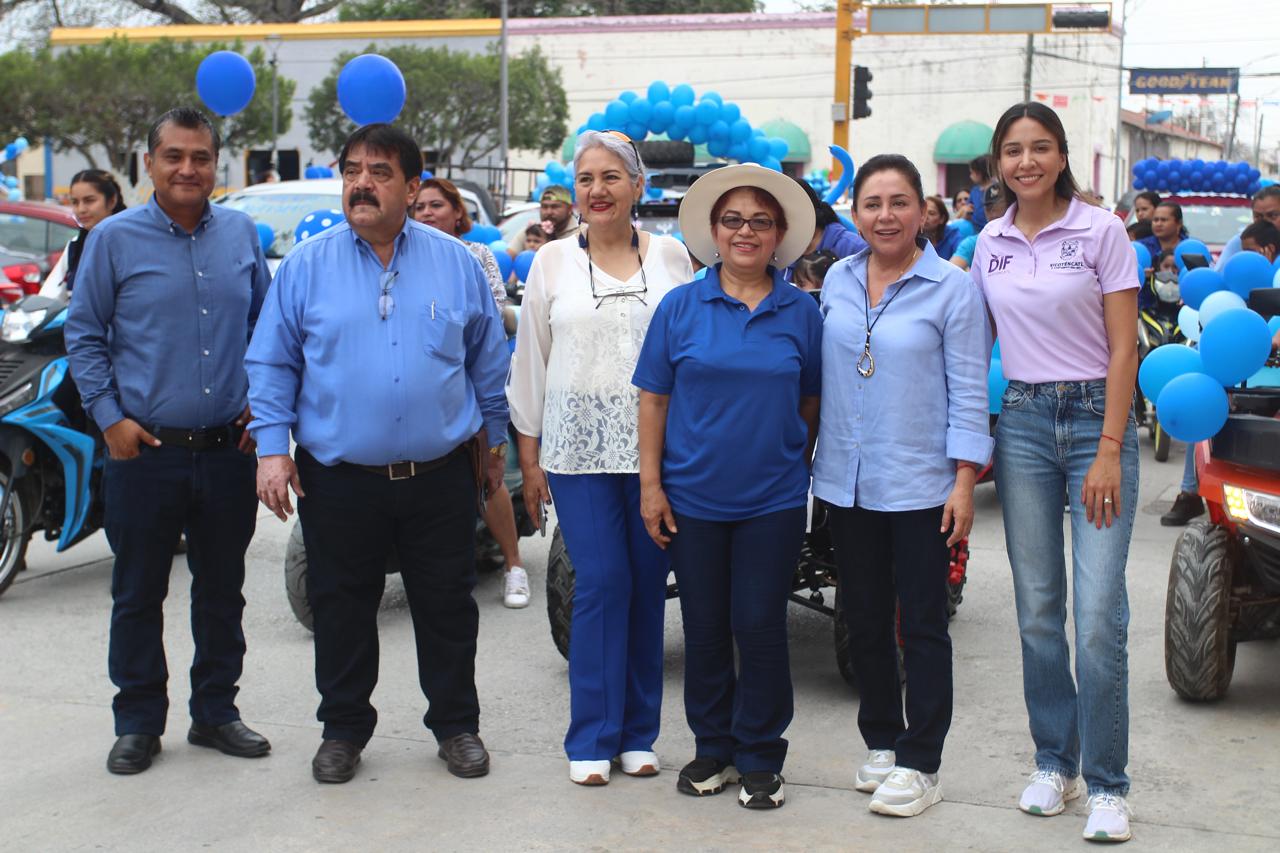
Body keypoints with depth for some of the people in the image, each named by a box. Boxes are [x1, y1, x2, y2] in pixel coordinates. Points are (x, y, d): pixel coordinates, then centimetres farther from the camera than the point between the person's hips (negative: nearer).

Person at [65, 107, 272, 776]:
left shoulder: (241, 235, 6)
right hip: (144, 451, -2)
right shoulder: (114, 239, -2)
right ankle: (138, 722, 20)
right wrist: (110, 417, -6)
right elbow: (83, 336, 1)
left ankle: (215, 712, 26)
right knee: (138, 594, 7)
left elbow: (265, 326, 15)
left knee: (222, 590, 12)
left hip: (228, 449, 3)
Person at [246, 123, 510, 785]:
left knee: (447, 608, 10)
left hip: (440, 476, 0)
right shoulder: (306, 266, 2)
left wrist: (492, 439, 15)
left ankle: (456, 724, 26)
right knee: (341, 611, 10)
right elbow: (271, 364, 4)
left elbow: (489, 360, 12)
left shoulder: (457, 264, 4)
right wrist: (271, 447, -4)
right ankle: (343, 728, 27)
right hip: (338, 480, 0)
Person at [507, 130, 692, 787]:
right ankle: (592, 739, 5)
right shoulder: (553, 262, 7)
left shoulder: (671, 257, 7)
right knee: (601, 582, -6)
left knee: (648, 584, 3)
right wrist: (529, 456, 7)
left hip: (655, 446, 1)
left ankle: (637, 734, 16)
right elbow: (530, 361, 10)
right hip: (579, 446, -1)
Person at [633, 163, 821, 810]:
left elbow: (811, 402, 8)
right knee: (705, 627, 9)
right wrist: (650, 482, -2)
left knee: (759, 625, 2)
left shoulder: (802, 312, 2)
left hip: (773, 499, 0)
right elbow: (654, 398, 2)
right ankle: (712, 747, 25)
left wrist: (798, 466, 5)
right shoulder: (680, 307, 1)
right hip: (693, 495, 1)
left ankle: (760, 758, 17)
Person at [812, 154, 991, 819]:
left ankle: (919, 763, 12)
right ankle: (881, 740, 28)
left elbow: (968, 391, -7)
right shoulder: (837, 281, 6)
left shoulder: (953, 289, -6)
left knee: (922, 626, 3)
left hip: (919, 484, -4)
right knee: (864, 619, 13)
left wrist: (964, 482, -11)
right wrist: (809, 455, 11)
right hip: (847, 482, 5)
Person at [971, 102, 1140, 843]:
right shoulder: (989, 245, 8)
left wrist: (1109, 453, -12)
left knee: (1100, 617, -7)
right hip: (1023, 422, 4)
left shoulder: (1101, 231, -4)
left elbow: (1123, 349, -6)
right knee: (1038, 611, 7)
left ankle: (1107, 784, 5)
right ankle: (1055, 763, 22)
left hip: (1096, 418, -4)